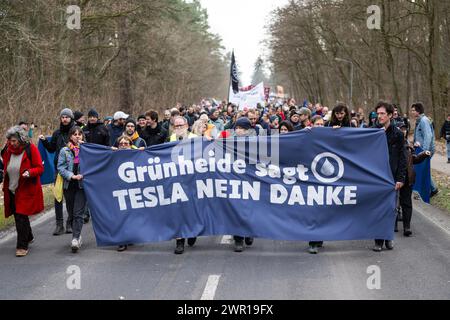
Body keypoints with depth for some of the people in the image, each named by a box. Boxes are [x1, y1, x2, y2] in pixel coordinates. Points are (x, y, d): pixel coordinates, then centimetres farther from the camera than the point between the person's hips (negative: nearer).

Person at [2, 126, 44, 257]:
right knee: (18, 216, 15)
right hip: (11, 190, 6)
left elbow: (40, 168, -11)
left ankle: (22, 246, -3)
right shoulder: (8, 150, 4)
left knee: (21, 216, -9)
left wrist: (29, 172, -29)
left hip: (26, 190, -6)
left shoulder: (31, 149, -11)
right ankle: (29, 237, 38)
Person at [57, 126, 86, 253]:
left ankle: (75, 238, -15)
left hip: (82, 184, -2)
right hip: (69, 185, 2)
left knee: (78, 213, -10)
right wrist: (72, 176, -14)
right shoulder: (65, 151, 6)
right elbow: (60, 167, -1)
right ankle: (77, 235, 28)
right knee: (71, 212, 11)